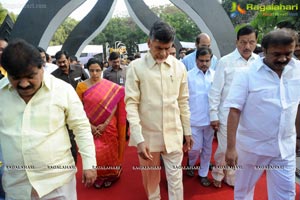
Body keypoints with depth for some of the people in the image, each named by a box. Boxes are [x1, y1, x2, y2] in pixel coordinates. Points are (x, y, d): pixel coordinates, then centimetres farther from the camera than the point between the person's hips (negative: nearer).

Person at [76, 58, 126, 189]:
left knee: (109, 153, 10)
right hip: (91, 127, 1)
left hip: (108, 126, 0)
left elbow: (114, 106, -7)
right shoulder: (81, 86, -3)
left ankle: (109, 176, 35)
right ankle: (97, 177, 31)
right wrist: (90, 126, -11)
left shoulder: (111, 87, -5)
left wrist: (105, 124, -14)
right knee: (94, 154, 5)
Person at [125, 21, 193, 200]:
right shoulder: (136, 67, -8)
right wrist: (138, 138, -17)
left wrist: (187, 131, 9)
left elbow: (183, 102, 8)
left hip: (173, 134, 1)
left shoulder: (179, 67, 1)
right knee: (150, 179, 18)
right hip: (148, 135, -1)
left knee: (176, 179, 10)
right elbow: (131, 104, -10)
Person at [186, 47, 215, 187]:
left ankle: (203, 174, 32)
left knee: (207, 148, 13)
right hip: (194, 119, -2)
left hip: (210, 119, 3)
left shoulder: (215, 75, 0)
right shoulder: (189, 75, -5)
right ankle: (190, 165, 36)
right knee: (196, 148, 4)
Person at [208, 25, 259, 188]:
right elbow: (215, 90, -8)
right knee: (224, 149, 10)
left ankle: (231, 177, 40)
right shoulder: (225, 61, -10)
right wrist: (213, 115, -8)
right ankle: (218, 174, 38)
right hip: (228, 115, -3)